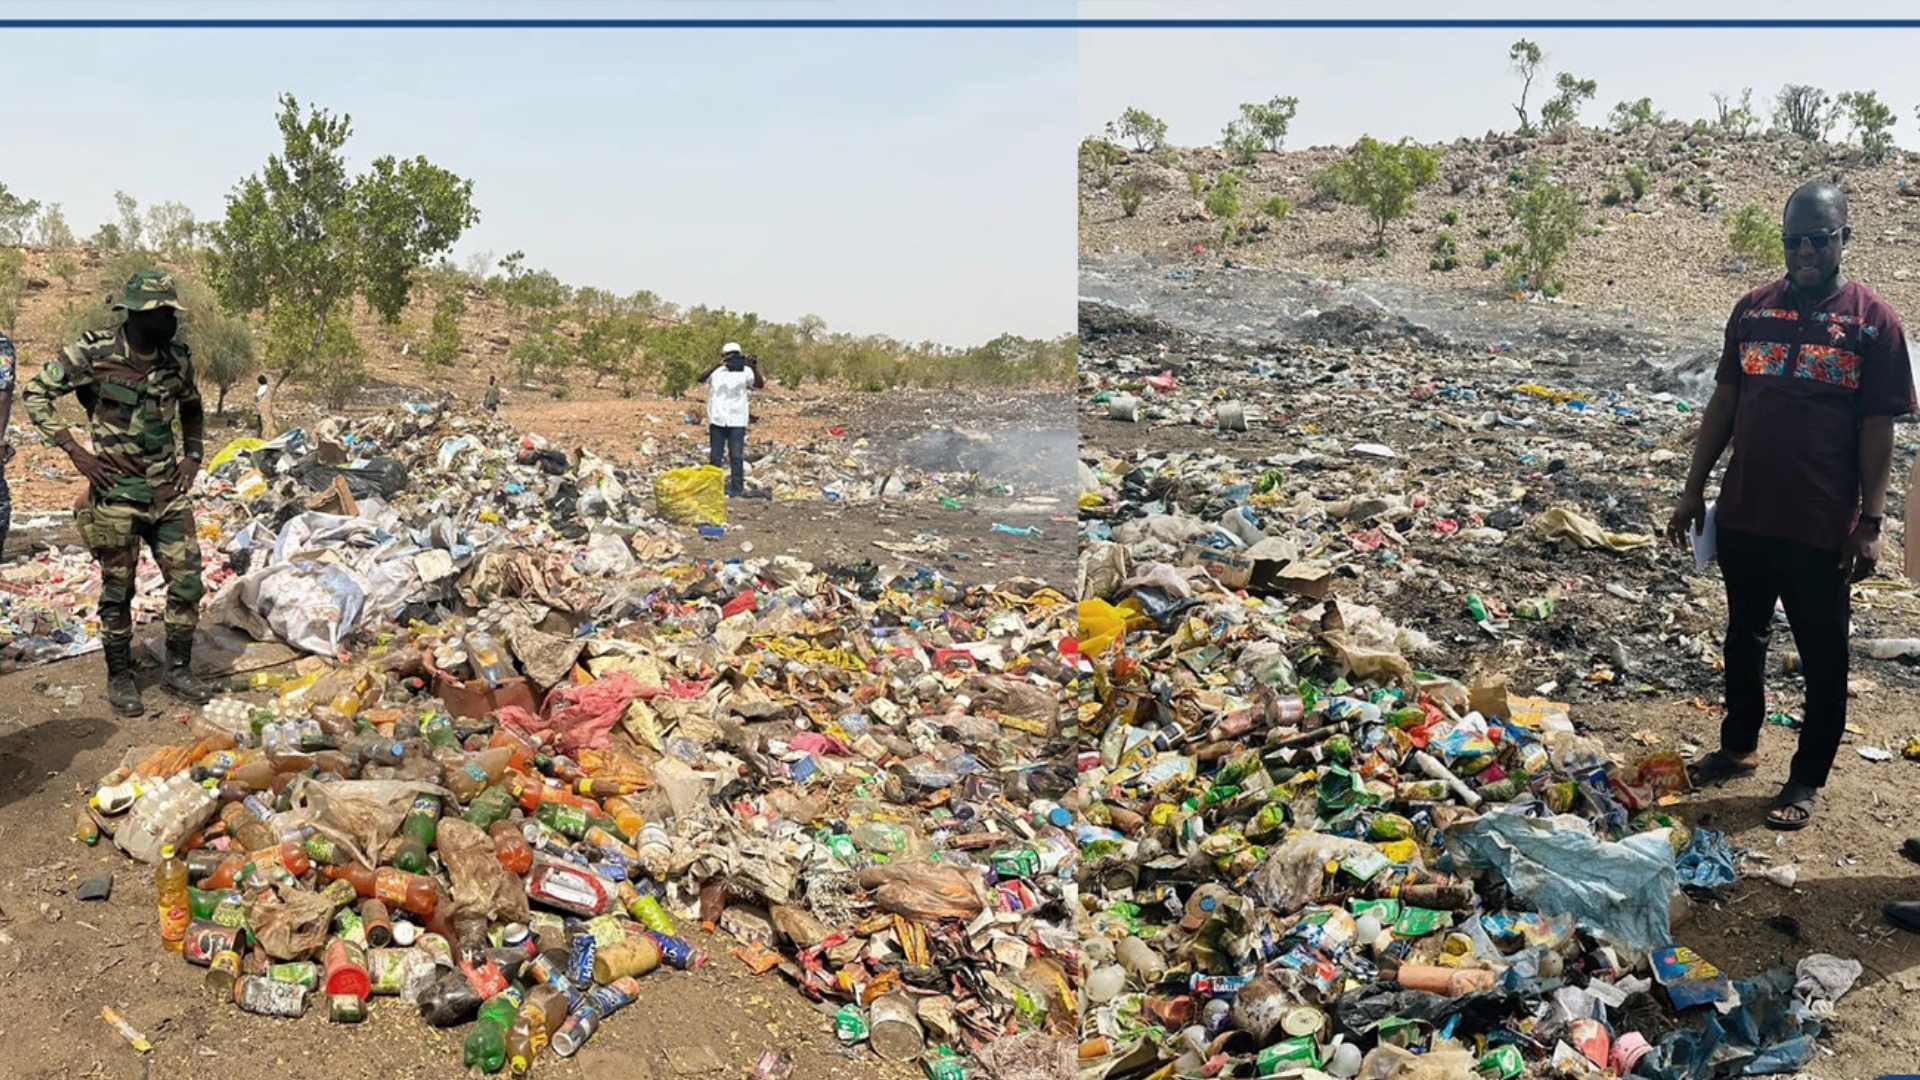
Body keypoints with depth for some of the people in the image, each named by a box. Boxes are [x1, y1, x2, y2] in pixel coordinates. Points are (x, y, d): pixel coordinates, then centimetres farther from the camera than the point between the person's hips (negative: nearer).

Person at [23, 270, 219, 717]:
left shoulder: (177, 357, 3)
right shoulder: (94, 352, -12)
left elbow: (192, 410, 21)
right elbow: (35, 394, -5)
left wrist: (193, 457, 9)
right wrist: (76, 452, -11)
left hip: (168, 490, 4)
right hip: (116, 492, -4)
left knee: (188, 581, 3)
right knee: (118, 588, 5)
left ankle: (179, 669, 19)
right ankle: (119, 677, 19)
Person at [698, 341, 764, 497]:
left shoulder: (745, 371, 1)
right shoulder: (716, 371, 0)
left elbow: (760, 385, -13)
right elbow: (701, 378, -20)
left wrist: (755, 368, -30)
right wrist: (717, 365, -34)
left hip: (737, 421, -1)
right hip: (717, 420, 1)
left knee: (737, 457, -3)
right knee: (715, 457, 7)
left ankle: (737, 490, 1)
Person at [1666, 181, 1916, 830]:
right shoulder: (1753, 309, 4)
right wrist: (1694, 489, 7)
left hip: (1823, 526, -4)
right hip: (1743, 514, 4)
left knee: (1821, 655, 7)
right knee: (1744, 636, 18)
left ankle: (1807, 779, 21)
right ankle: (1739, 746, 36)